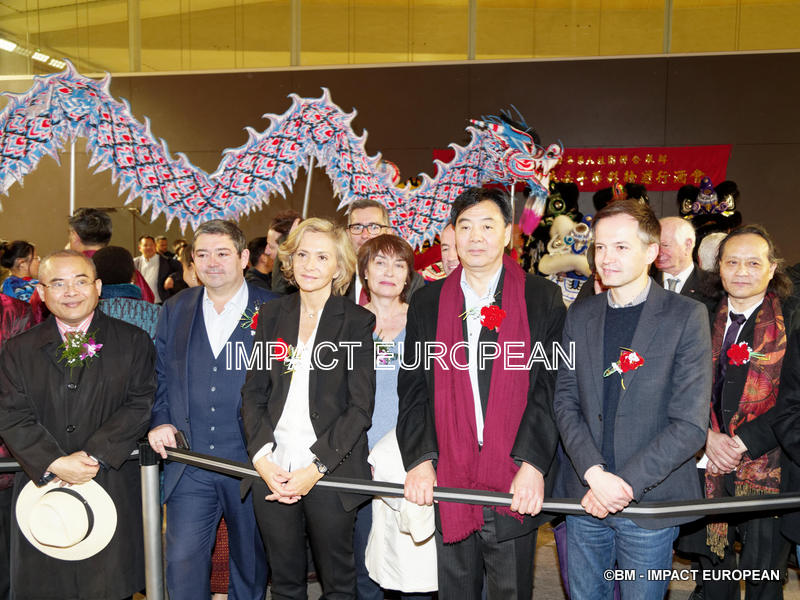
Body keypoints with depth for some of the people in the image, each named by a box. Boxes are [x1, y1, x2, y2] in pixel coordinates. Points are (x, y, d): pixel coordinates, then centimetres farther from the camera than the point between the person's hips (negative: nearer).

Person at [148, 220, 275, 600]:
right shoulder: (175, 310, 7)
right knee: (182, 563, 1)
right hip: (189, 464, 2)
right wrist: (158, 422, 0)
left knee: (251, 564, 16)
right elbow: (160, 375, 15)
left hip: (252, 464, -2)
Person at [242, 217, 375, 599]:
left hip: (330, 473, -2)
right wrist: (263, 459, -6)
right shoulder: (271, 315, 8)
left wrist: (316, 468, -13)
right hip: (273, 472, 3)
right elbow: (253, 392, 7)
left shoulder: (358, 321, -3)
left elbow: (360, 407, -6)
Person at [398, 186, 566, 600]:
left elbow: (551, 387, -6)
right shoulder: (427, 302, 6)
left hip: (516, 487, -2)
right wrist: (419, 461, -8)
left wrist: (532, 464, -16)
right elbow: (413, 391, 4)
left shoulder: (543, 298, 0)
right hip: (447, 484, 2)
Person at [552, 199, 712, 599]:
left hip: (650, 504, -3)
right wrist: (595, 474, -14)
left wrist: (625, 484, -16)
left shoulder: (686, 316, -7)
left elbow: (690, 425, -12)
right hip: (583, 498, 3)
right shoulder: (580, 315, 5)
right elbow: (565, 402, 0)